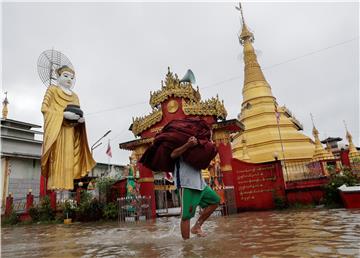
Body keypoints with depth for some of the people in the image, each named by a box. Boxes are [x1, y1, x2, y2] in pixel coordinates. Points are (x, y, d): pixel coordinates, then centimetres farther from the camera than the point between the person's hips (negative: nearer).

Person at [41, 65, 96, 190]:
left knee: (67, 160, -1)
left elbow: (77, 113, 22)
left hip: (70, 132, 5)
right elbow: (44, 108, -4)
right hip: (55, 130, -5)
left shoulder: (74, 96, 23)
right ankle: (54, 189, -14)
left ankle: (66, 189, 0)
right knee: (57, 159, -13)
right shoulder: (52, 89, 8)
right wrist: (63, 114, -17)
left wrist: (81, 119, -3)